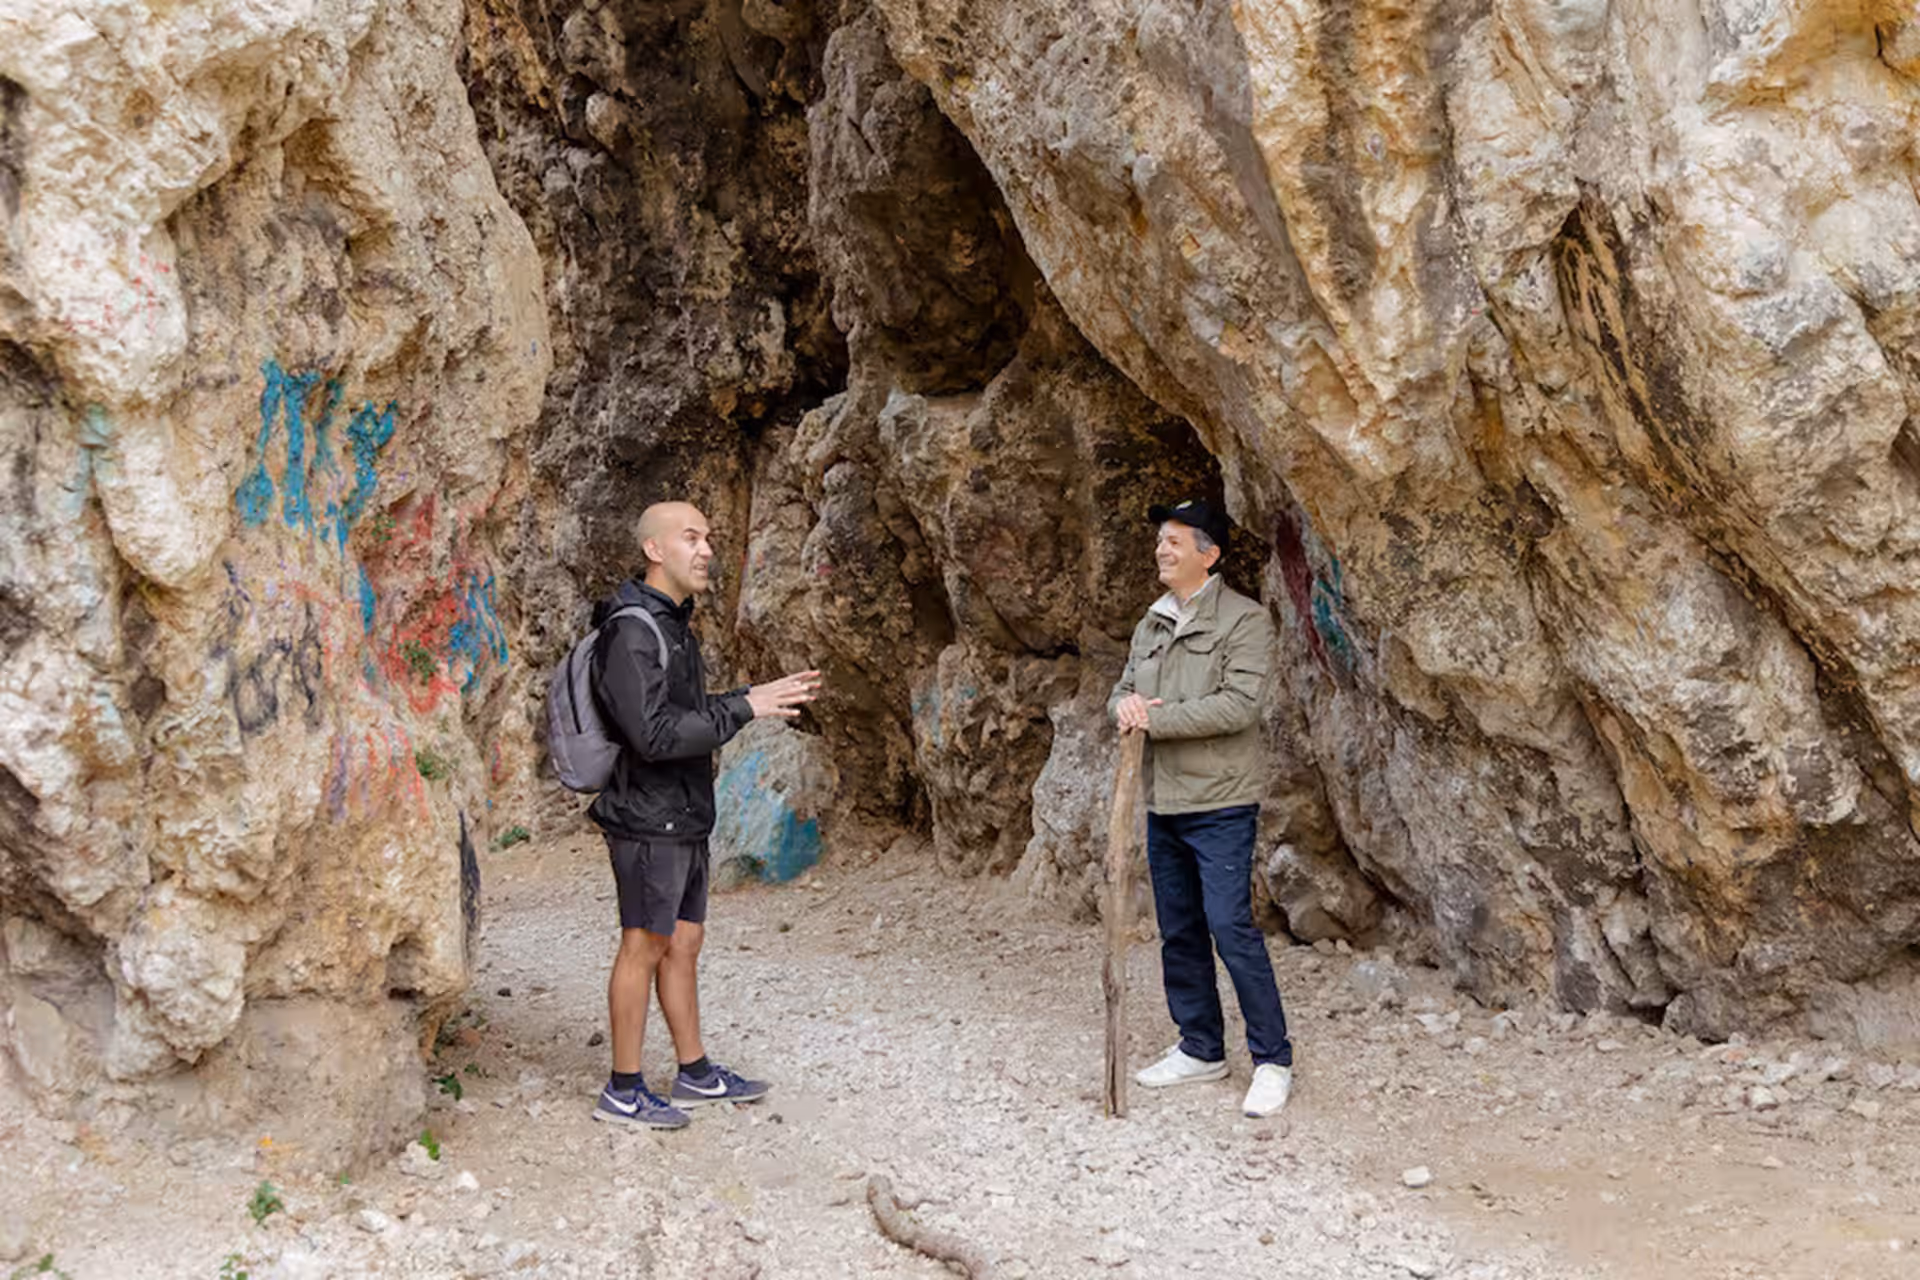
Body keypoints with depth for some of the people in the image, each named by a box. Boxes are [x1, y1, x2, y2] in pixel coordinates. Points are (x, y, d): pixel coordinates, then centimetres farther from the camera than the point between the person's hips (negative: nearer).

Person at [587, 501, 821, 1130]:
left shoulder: (675, 624, 14)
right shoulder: (631, 632, -18)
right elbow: (654, 734, -26)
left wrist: (762, 695, 10)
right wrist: (744, 707, -22)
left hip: (684, 819, 9)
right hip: (648, 820, -9)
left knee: (684, 943, 15)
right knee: (644, 947, -2)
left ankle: (696, 1073, 26)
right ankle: (623, 1092, 9)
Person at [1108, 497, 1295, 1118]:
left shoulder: (1243, 620, -10)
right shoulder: (1151, 625, 14)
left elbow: (1237, 705, -20)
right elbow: (1122, 692, 15)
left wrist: (1155, 718, -18)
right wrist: (1125, 705, -10)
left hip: (1220, 804, -8)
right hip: (1162, 804, 8)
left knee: (1232, 927, -9)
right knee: (1178, 932, 13)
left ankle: (1273, 1060, 2)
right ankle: (1201, 1049, 26)